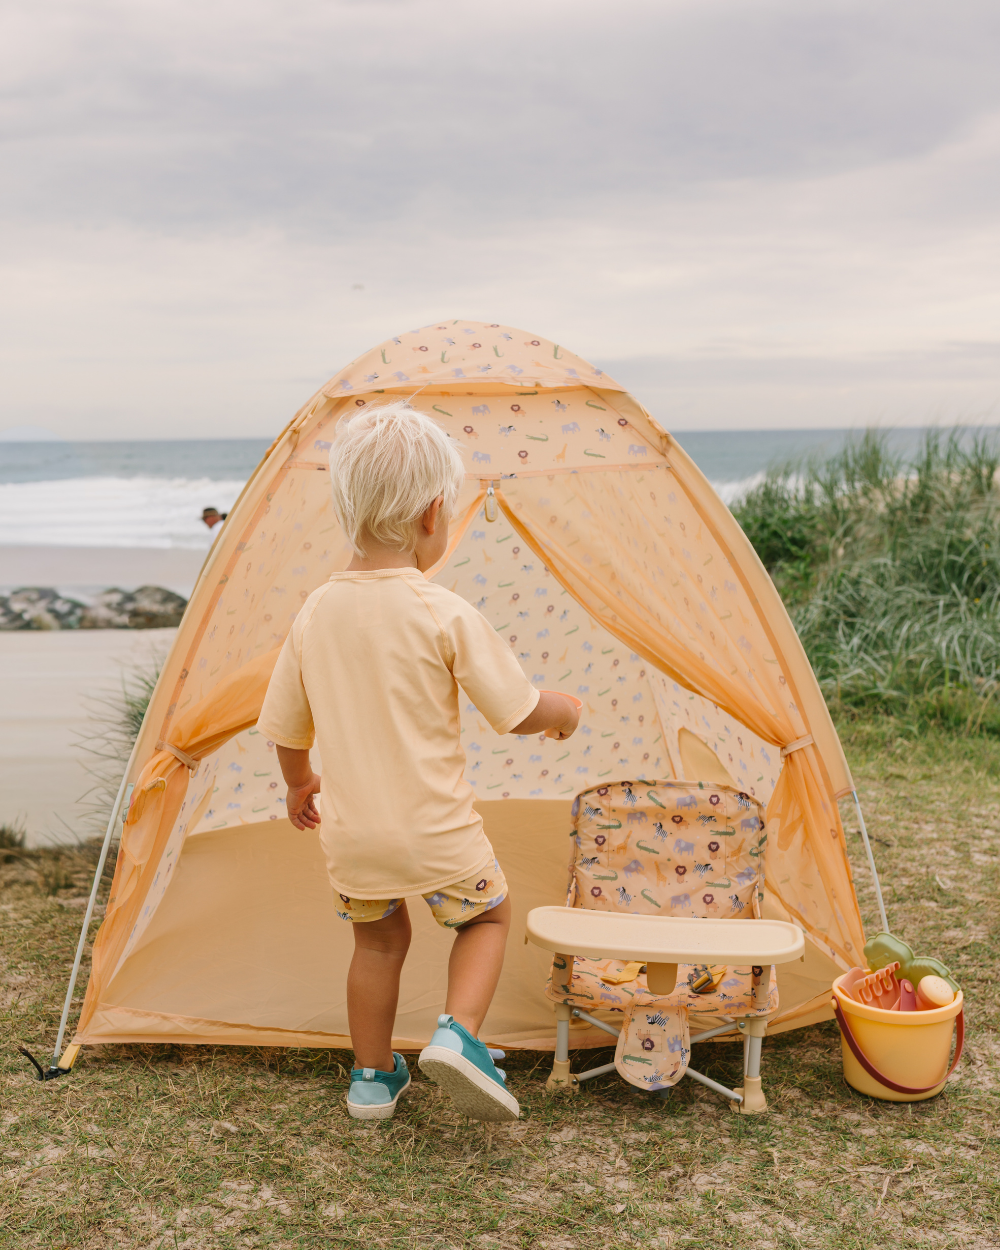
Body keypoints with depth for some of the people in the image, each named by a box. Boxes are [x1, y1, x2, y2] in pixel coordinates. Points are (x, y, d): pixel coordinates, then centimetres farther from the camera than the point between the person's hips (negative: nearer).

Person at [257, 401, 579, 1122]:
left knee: (378, 941, 25)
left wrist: (300, 784, 26)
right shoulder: (448, 616, -17)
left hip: (350, 837, 4)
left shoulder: (316, 613, -3)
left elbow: (286, 729, 7)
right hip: (436, 832, -4)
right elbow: (519, 713, -11)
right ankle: (459, 1036, 3)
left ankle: (372, 1078, 34)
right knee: (487, 914, 22)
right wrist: (563, 712, 11)